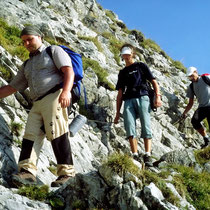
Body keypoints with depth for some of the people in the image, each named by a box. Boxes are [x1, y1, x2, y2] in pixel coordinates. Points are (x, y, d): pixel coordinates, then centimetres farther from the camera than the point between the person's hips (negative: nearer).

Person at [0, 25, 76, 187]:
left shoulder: (54, 51, 11)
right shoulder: (27, 65, 31)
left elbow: (69, 71, -5)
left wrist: (66, 91, -22)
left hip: (54, 96, -7)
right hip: (37, 104, 7)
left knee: (58, 134, -14)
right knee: (30, 135, -9)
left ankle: (67, 172, -12)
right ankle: (28, 171, -18)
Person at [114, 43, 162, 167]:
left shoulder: (141, 66, 19)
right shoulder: (122, 73, 27)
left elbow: (154, 82, 11)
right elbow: (120, 93, 23)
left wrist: (158, 96, -7)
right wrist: (118, 112, 15)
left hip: (142, 98, -3)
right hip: (128, 101, 3)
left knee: (146, 127, -16)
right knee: (130, 128, -16)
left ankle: (148, 156, -23)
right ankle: (135, 155, -20)